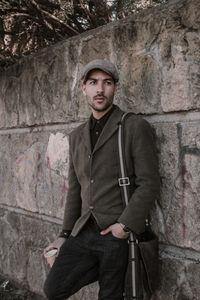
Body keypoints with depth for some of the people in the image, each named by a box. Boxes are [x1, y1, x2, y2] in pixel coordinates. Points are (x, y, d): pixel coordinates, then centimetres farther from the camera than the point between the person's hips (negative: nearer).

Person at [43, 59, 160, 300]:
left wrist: (125, 225, -17)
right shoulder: (77, 136, 15)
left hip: (118, 234, -5)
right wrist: (65, 235, 14)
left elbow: (148, 184, -9)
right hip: (85, 233, 5)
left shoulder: (135, 127, -4)